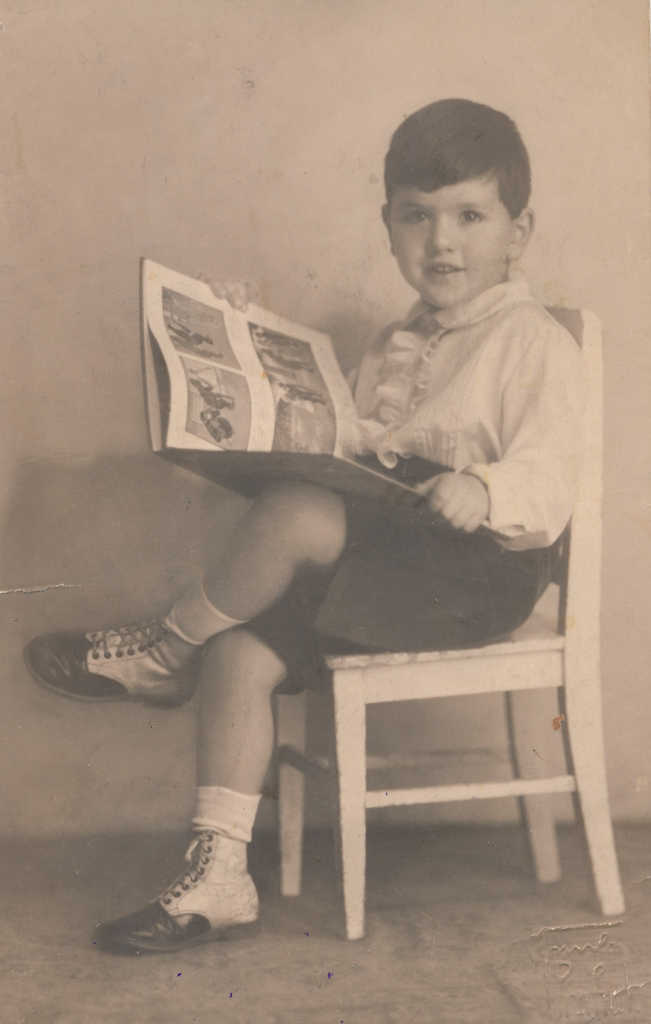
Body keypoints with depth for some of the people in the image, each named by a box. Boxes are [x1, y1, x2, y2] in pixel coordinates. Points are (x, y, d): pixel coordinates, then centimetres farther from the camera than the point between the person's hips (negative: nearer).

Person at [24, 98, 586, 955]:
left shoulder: (534, 342, -5)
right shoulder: (398, 349, 20)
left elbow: (547, 490, -13)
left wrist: (483, 492, -36)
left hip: (485, 569, -8)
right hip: (393, 563, 8)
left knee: (292, 516, -29)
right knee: (238, 653, -11)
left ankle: (164, 651, -4)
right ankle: (219, 879, -7)